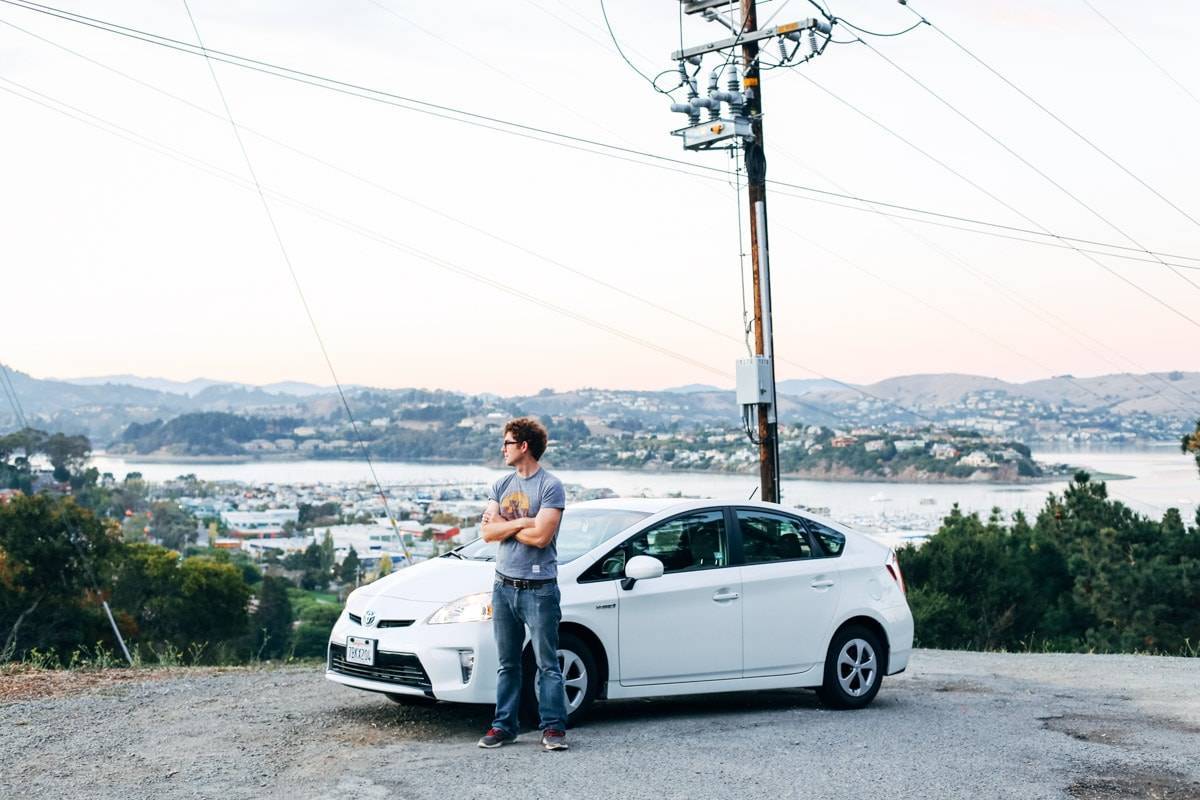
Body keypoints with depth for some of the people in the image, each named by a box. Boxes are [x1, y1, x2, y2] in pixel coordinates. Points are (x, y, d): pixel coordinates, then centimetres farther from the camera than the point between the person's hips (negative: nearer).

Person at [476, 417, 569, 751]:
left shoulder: (550, 486, -8)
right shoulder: (501, 486, 11)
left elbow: (540, 536, -19)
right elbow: (487, 532, 2)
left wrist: (503, 525, -6)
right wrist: (520, 523, -11)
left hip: (538, 588, -6)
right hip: (503, 585, 6)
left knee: (547, 663, -1)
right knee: (508, 663, 12)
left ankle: (553, 727, 4)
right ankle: (504, 725, 18)